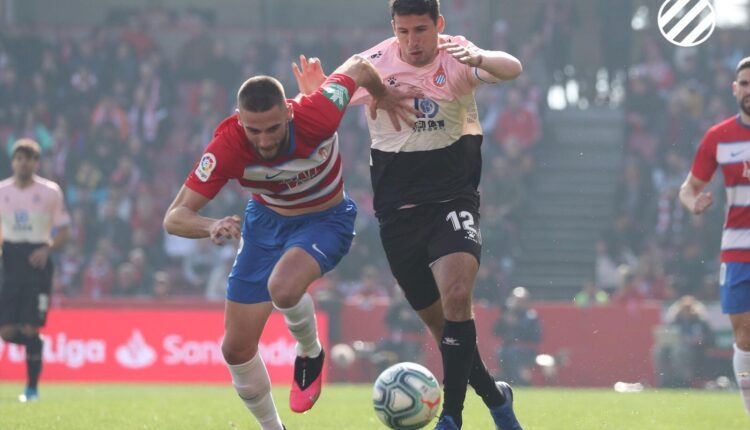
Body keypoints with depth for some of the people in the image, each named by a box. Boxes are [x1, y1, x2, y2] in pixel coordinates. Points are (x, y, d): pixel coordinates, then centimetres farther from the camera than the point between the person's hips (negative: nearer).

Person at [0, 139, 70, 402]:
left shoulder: (50, 192, -1)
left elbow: (63, 231, 2)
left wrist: (47, 250, -16)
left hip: (37, 263, -3)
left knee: (31, 329, -8)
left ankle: (32, 388, 4)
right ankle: (36, 345, 28)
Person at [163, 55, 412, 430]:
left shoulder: (317, 116, -33)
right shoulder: (227, 146, -29)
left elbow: (358, 67, -13)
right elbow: (174, 217, -28)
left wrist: (381, 94, 9)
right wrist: (211, 227, -49)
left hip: (325, 220, -3)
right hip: (265, 220, 3)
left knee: (283, 286, -35)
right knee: (236, 349, 0)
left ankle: (310, 354, -2)